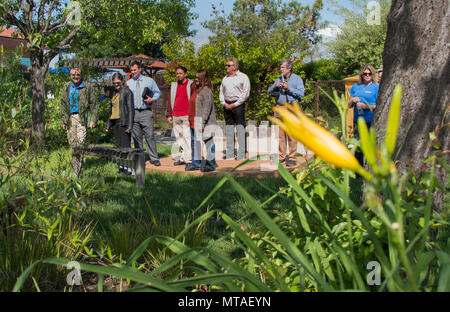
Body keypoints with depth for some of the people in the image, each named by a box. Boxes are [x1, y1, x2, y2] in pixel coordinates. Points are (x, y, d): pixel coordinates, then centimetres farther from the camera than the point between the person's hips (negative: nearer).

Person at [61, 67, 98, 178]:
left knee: (81, 142, -13)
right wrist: (63, 121, 13)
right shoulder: (66, 87, 14)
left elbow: (94, 104, 2)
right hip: (70, 118, 4)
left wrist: (93, 120, -6)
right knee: (72, 144, 4)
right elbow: (63, 105, 19)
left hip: (83, 116, -4)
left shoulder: (87, 87, 2)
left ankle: (76, 174, -12)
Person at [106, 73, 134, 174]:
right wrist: (108, 124, 20)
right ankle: (121, 166, 14)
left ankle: (128, 167, -8)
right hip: (115, 123, 7)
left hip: (123, 122, -7)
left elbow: (131, 109, -9)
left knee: (125, 145, -9)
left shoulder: (127, 92, -4)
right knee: (119, 145, 9)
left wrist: (130, 126, -15)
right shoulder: (114, 93, 18)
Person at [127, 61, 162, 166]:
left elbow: (157, 92, 13)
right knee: (137, 137, 5)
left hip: (146, 112, -2)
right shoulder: (128, 83, 13)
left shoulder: (149, 81, 8)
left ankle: (154, 158, -1)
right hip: (133, 112, 3)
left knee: (150, 136, -7)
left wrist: (152, 99, -7)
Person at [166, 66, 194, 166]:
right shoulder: (173, 85, 15)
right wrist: (169, 114, 15)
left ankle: (188, 158, -6)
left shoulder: (191, 85, 1)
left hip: (187, 116, -5)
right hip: (176, 116, 5)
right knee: (179, 137, 7)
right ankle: (184, 157, 15)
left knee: (187, 137, -9)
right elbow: (170, 100, 20)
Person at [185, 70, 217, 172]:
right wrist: (191, 120, 19)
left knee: (208, 141, -2)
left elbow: (207, 108, -19)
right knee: (194, 142, 13)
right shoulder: (196, 89, 16)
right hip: (194, 122, 10)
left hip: (204, 122, -10)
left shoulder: (206, 91, -13)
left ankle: (210, 164, 6)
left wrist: (202, 122, -22)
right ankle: (196, 163, 23)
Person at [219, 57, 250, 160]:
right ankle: (229, 156, 10)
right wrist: (224, 103, 1)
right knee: (229, 130, 6)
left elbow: (245, 93, -8)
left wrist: (235, 104, -11)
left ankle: (241, 156, -5)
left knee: (240, 130, -7)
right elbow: (221, 92, 19)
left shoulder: (243, 77, 0)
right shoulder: (225, 78, 18)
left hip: (238, 105, -6)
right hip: (227, 105, 6)